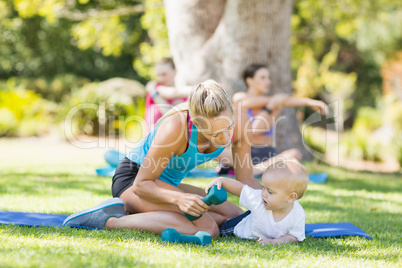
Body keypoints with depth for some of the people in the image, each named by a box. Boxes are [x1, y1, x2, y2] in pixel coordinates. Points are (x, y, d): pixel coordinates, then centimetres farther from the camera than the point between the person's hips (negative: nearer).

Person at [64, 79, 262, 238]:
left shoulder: (238, 121, -19)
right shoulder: (175, 128, -36)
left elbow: (246, 180, -6)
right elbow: (141, 184, -26)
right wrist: (177, 198, -44)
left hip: (167, 184, 8)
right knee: (207, 228, -28)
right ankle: (111, 220, -17)